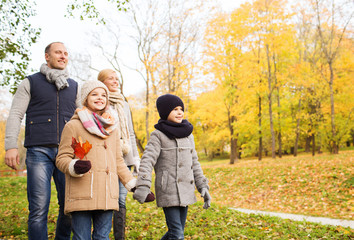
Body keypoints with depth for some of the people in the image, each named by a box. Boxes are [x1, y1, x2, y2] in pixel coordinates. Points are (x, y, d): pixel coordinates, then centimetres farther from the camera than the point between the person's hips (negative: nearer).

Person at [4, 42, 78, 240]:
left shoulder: (74, 86, 19)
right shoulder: (30, 83, 11)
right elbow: (16, 114, 4)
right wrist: (11, 146, -8)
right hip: (39, 151, -2)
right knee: (39, 207, -7)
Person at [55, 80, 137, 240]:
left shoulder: (112, 128, 19)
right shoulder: (73, 126, 2)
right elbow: (61, 158, 1)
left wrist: (133, 185, 16)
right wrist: (74, 167, -21)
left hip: (107, 195, 5)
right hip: (81, 195, -4)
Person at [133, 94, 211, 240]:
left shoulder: (188, 135, 15)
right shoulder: (158, 136, -4)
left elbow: (194, 163, 19)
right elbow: (147, 160, -16)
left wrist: (203, 186, 12)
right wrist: (143, 186, -29)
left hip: (185, 192, 6)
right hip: (168, 192, -6)